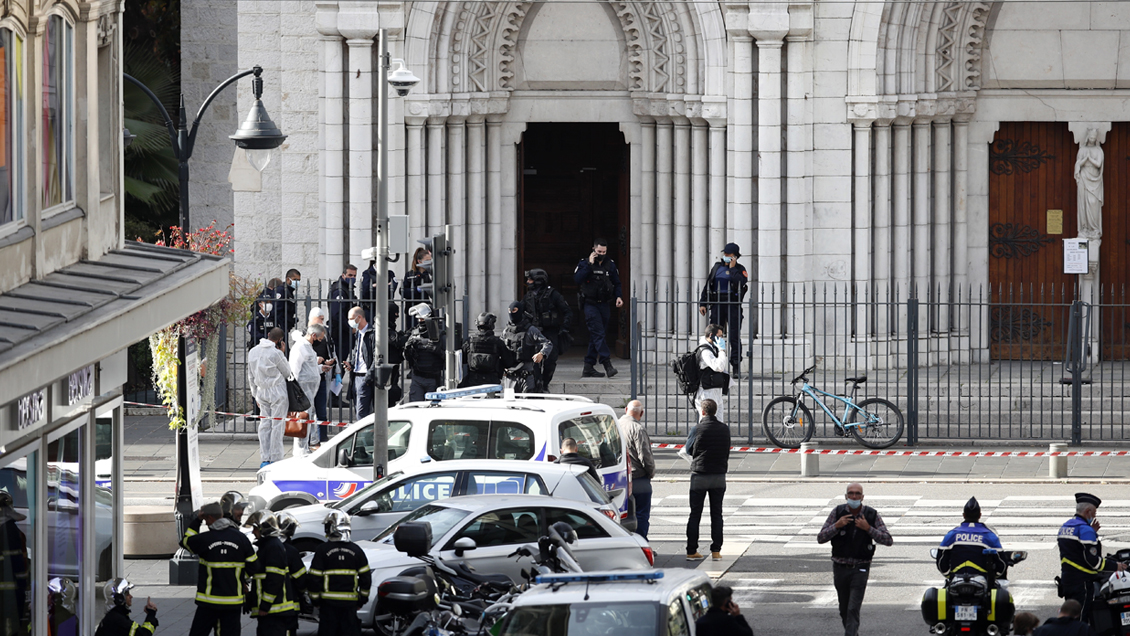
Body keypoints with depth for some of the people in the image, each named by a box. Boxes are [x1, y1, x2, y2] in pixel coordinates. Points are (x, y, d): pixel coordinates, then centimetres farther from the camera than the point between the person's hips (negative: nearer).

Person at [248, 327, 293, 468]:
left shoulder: (253, 352, 6)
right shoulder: (276, 354, -15)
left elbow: (251, 377, 14)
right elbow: (287, 372, -3)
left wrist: (255, 394, 22)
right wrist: (282, 353, 2)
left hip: (261, 392, 6)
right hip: (277, 392, -6)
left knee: (265, 424, 9)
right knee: (277, 425, -1)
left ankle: (264, 459, 6)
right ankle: (275, 460, -1)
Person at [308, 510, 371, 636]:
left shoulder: (323, 550, -6)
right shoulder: (356, 550, 4)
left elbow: (314, 578, -6)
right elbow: (366, 577, 6)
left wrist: (315, 599, 7)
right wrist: (362, 599, 16)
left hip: (329, 602, -2)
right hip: (350, 602, 2)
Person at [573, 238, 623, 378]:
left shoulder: (610, 264, 10)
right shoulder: (584, 263, -1)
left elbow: (616, 283, 18)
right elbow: (577, 279, -16)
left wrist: (618, 296, 0)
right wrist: (589, 265, -18)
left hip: (604, 304, 5)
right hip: (590, 304, -5)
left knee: (596, 336, 6)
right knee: (598, 333, -16)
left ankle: (588, 368, 10)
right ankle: (607, 364, -23)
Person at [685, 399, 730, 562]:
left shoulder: (698, 429, -12)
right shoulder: (724, 429, 1)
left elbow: (689, 450, -1)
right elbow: (727, 451, 8)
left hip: (699, 475, -3)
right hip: (719, 475, 3)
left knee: (695, 514, 4)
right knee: (716, 514, 8)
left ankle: (691, 551, 1)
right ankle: (716, 551, 4)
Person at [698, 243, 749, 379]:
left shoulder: (739, 269, 4)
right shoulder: (717, 267, 15)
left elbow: (740, 284, -16)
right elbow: (707, 286, 16)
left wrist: (732, 268, -10)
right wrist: (702, 303, 8)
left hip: (733, 306, -3)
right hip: (717, 305, 3)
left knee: (735, 337, -4)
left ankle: (736, 367, -3)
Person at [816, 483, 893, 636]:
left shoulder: (871, 515, -6)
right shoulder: (838, 512, -3)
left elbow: (888, 540, -9)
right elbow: (821, 538, -5)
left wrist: (868, 529, -21)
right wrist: (837, 526, -21)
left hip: (860, 569, -2)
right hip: (840, 567, 3)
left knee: (853, 609, -14)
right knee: (844, 608, 14)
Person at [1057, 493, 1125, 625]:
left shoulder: (1064, 527, 14)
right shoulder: (1085, 529, -15)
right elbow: (1092, 560, -19)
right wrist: (1115, 566, -8)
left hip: (1066, 579, 9)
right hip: (1082, 582, -9)